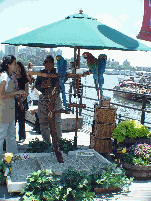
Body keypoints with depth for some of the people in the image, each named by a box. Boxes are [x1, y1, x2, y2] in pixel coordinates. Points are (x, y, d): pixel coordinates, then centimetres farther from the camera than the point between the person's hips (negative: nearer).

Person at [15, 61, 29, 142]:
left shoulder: (25, 79, 3)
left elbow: (26, 93, -1)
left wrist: (21, 100, -13)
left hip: (22, 102, -2)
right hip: (13, 101, 2)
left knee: (21, 120, 0)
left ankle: (22, 137, 10)